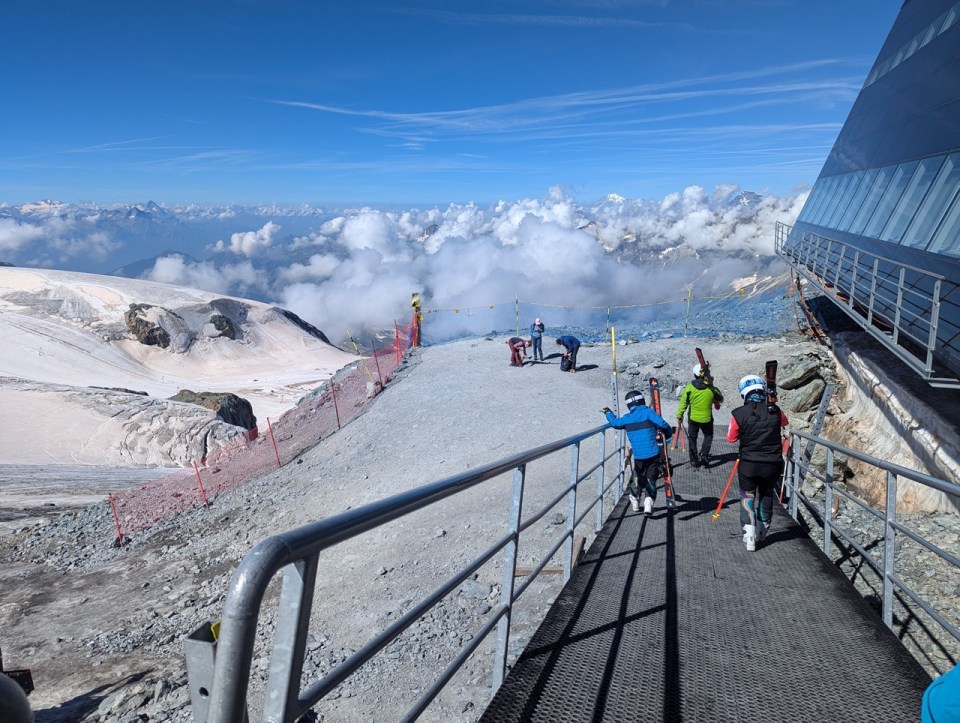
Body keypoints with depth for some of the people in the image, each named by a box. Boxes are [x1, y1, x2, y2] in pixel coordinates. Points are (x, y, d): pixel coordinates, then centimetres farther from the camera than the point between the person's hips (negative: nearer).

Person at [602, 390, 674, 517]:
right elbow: (662, 424, -16)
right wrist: (668, 435, 2)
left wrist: (608, 413, 39)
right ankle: (649, 502, -6)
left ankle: (635, 502, 28)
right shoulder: (648, 412, -5)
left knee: (637, 477, 22)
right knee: (651, 479, 7)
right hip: (653, 454, -3)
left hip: (638, 456, 3)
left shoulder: (627, 418, 4)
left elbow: (615, 422, 21)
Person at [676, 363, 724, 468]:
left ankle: (694, 460, 20)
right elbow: (720, 399, 2)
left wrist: (679, 416, 1)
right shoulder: (711, 389, -16)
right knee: (708, 436, 23)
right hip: (706, 419, -1)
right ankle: (704, 453, 4)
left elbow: (683, 403, -9)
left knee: (692, 439, 15)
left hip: (692, 418, 1)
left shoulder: (689, 388, -15)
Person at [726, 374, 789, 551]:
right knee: (766, 496, 21)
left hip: (748, 465, -2)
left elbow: (731, 438, -1)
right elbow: (785, 423, 19)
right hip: (772, 464, 2)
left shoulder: (739, 414, -13)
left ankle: (749, 536, 2)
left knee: (747, 497, 13)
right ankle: (761, 533, 34)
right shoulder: (775, 410, -6)